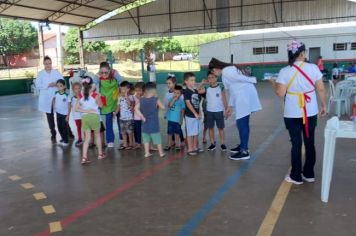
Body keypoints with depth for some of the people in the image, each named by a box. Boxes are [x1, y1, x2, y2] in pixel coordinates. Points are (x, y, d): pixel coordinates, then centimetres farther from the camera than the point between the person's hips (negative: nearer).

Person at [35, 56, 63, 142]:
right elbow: (38, 85, -5)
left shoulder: (56, 72, 7)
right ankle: (53, 135, 19)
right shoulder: (40, 73, 3)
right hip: (46, 99, 0)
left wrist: (56, 84, -18)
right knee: (50, 117, 8)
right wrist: (48, 85, -17)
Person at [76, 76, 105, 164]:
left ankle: (84, 157, -2)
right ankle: (100, 154, 28)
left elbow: (76, 108, -2)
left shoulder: (80, 96, 3)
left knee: (87, 138, 8)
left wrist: (86, 111, -2)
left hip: (84, 117, 3)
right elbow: (100, 105, 5)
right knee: (97, 135, 17)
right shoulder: (95, 95, -5)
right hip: (94, 116, -2)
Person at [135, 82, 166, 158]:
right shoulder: (156, 99, -14)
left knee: (146, 139, 13)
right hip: (154, 123, -3)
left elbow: (136, 108, -7)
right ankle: (161, 153, 14)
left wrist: (142, 116, -6)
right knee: (157, 139, 7)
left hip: (145, 123, 3)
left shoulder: (142, 100, -2)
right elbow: (163, 107, -10)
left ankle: (147, 153, 15)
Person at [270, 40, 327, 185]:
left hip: (292, 114, -2)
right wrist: (324, 106, 10)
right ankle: (309, 174, 25)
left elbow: (280, 93, -9)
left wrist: (274, 83, 10)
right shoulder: (313, 68, -5)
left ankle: (296, 176, 15)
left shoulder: (285, 71, -10)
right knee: (310, 143, 14)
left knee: (296, 144, 7)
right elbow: (321, 89, -2)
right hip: (311, 112, 2)